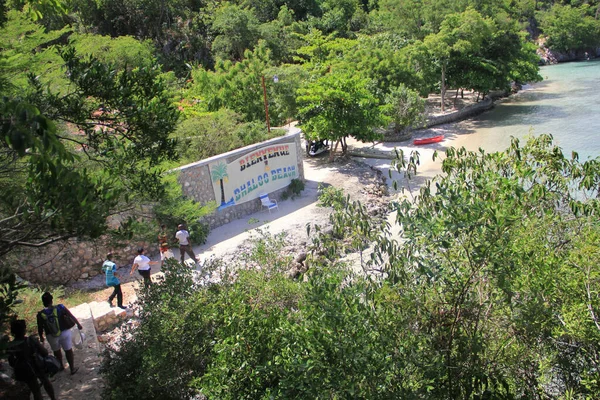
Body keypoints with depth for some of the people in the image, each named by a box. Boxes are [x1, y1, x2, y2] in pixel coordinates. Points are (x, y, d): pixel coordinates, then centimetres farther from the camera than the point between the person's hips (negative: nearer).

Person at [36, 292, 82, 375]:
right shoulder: (60, 308, -17)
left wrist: (41, 337, 13)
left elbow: (40, 328, -5)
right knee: (68, 350, 15)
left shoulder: (41, 315, -15)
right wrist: (78, 324, 3)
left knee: (56, 351, 26)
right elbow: (71, 316, -10)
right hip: (64, 333, -1)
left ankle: (61, 366, 45)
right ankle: (72, 368, 25)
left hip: (51, 336, 1)